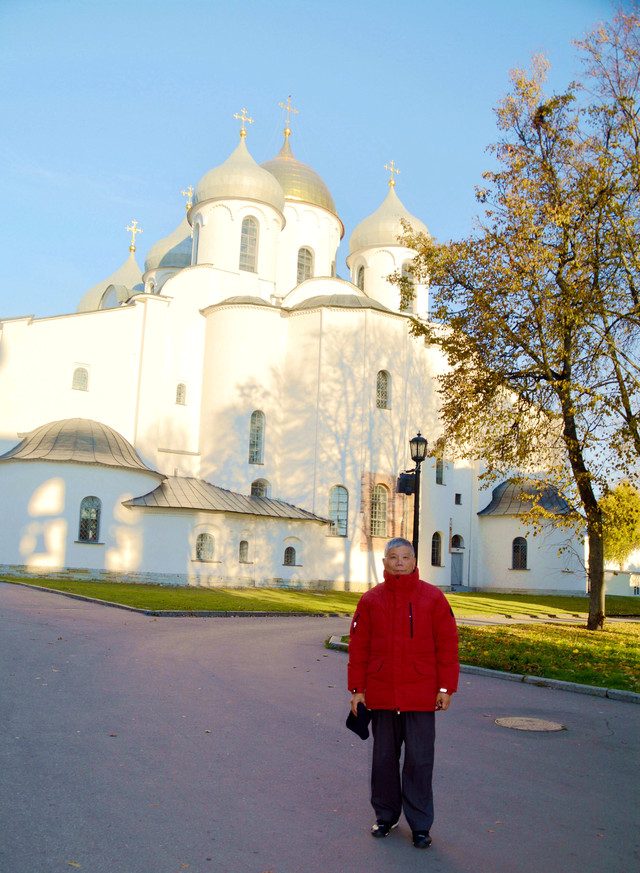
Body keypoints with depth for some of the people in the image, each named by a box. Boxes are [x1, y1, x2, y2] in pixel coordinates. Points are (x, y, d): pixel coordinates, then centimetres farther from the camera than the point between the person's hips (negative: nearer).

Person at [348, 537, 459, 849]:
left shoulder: (433, 598, -1)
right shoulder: (370, 600, 2)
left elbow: (447, 645, 0)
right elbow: (358, 647, 5)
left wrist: (446, 688, -3)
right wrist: (357, 689, 3)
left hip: (420, 694, -2)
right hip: (381, 694, 2)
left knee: (419, 760, 4)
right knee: (384, 758, 13)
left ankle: (420, 825, 19)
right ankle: (385, 816, 31)